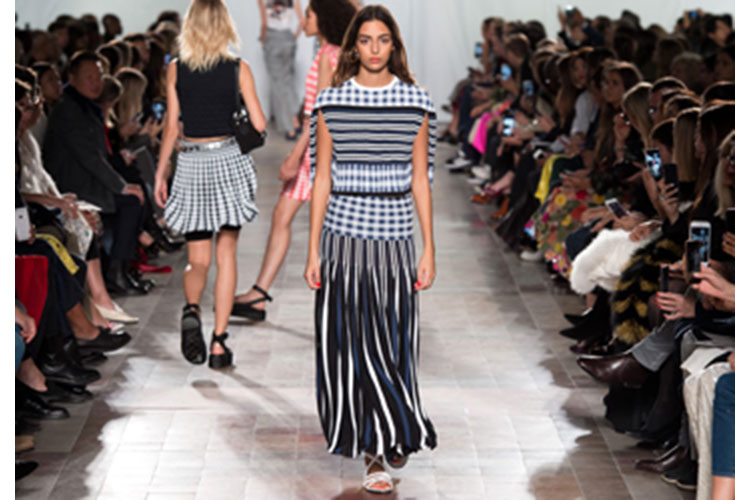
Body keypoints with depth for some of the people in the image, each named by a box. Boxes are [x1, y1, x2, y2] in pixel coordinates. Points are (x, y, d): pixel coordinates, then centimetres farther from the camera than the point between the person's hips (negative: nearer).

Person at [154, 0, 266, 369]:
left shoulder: (176, 71, -2)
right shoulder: (239, 69, -4)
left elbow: (171, 127, -2)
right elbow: (259, 124, -5)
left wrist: (159, 174, 6)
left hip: (191, 165, 0)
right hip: (229, 161, 0)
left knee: (198, 260, 8)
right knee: (226, 255, 8)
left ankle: (191, 310, -21)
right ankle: (219, 341, 3)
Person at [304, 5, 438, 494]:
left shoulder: (416, 101, 3)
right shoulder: (331, 102, 2)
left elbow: (420, 180, 5)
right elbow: (322, 179, 4)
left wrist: (429, 249, 2)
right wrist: (313, 249, 1)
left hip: (394, 240, 0)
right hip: (342, 238, 0)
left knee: (392, 341, 0)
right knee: (349, 343, 2)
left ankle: (392, 435, 21)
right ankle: (375, 451, 15)